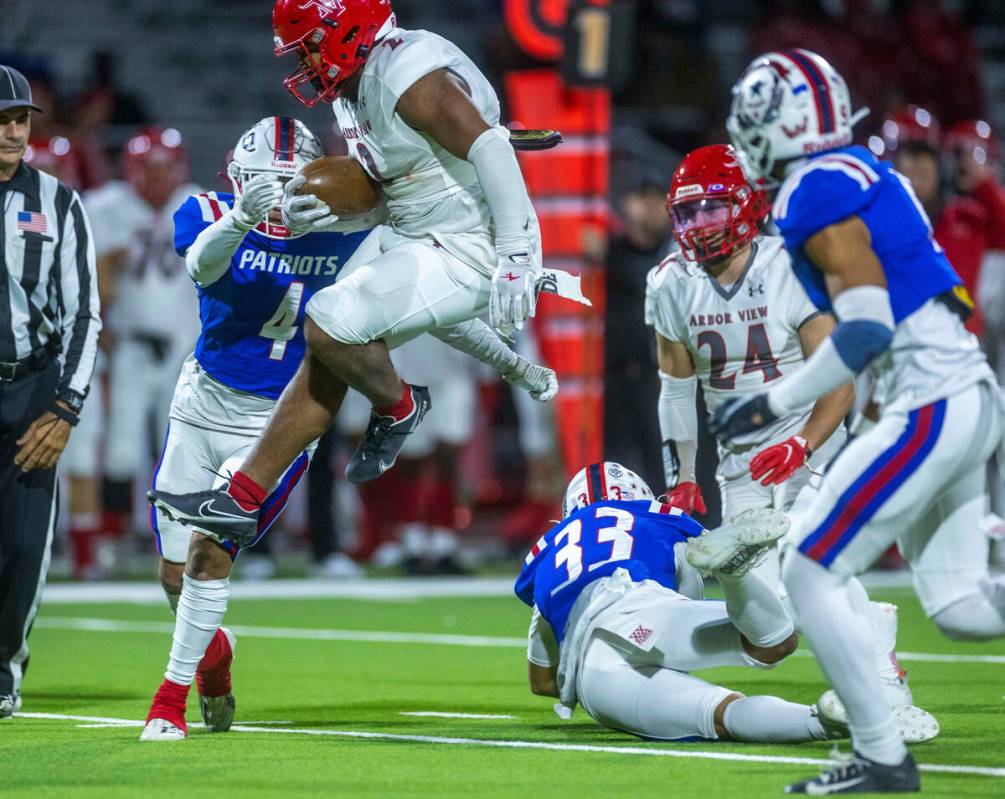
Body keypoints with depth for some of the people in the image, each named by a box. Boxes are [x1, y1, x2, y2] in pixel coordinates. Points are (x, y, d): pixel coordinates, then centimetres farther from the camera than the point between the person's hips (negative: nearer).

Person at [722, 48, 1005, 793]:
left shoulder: (819, 192, -12)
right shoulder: (870, 177, 18)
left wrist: (775, 403, -13)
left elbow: (867, 329, -19)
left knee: (810, 573, -4)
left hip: (930, 407, -10)